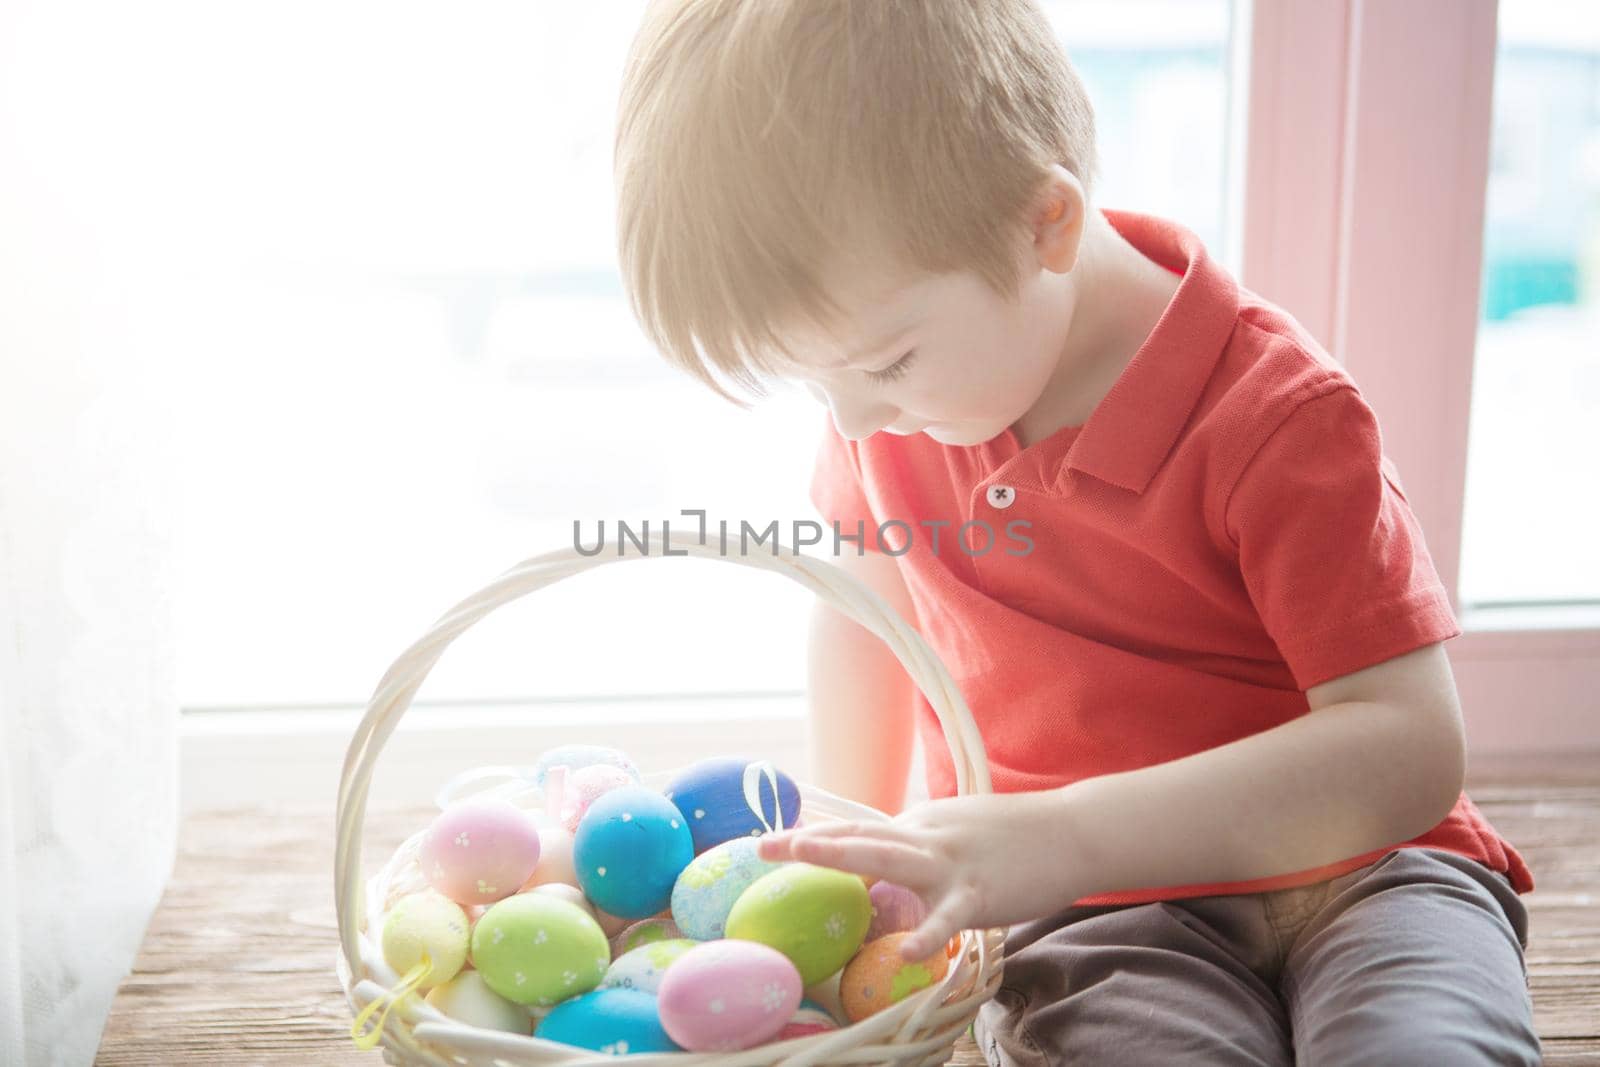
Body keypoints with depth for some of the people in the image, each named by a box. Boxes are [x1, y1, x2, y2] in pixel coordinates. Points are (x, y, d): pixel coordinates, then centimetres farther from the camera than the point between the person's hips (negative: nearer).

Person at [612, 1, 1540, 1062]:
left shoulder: (1276, 417, -19)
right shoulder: (883, 401, -1)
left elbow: (1410, 750, -24)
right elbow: (863, 592, 18)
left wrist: (1059, 837, -34)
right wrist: (860, 849, 18)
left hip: (1346, 870, -2)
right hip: (1077, 908, 3)